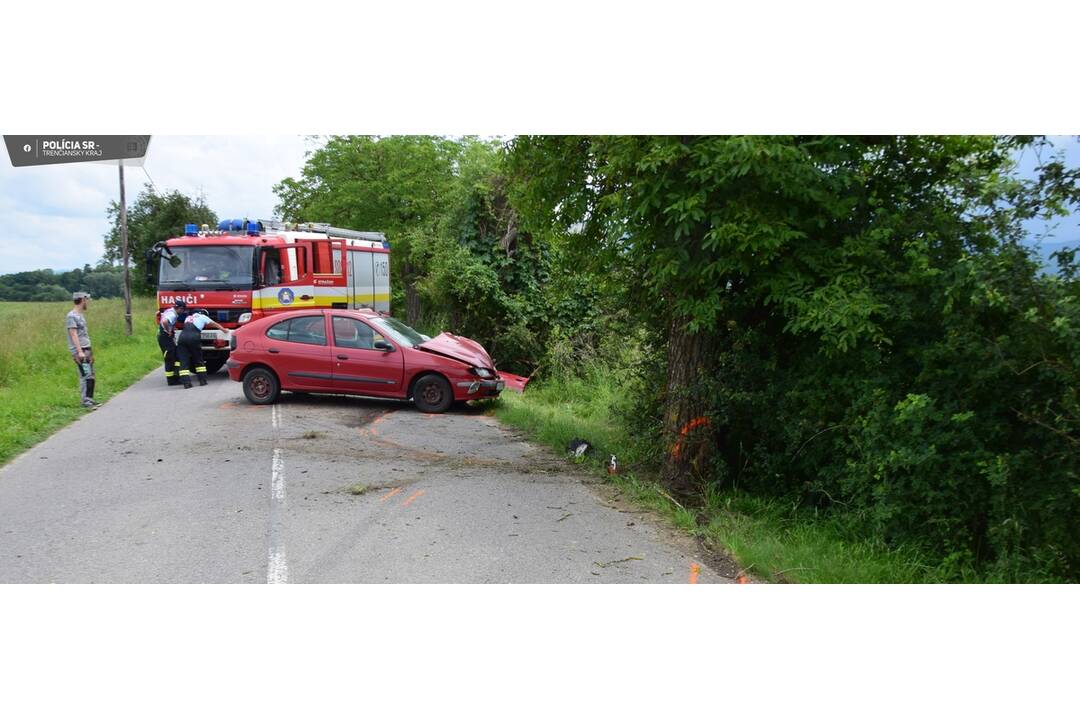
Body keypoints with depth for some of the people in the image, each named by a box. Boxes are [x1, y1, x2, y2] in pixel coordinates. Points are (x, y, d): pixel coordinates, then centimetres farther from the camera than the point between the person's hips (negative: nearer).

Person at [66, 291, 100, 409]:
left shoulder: (80, 315, 18)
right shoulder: (71, 316, -9)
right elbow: (73, 334, -15)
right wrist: (79, 351, -21)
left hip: (87, 350, 9)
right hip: (79, 351, -9)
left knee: (91, 376, 9)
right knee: (86, 375, -13)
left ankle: (90, 399, 15)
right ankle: (85, 401, -12)